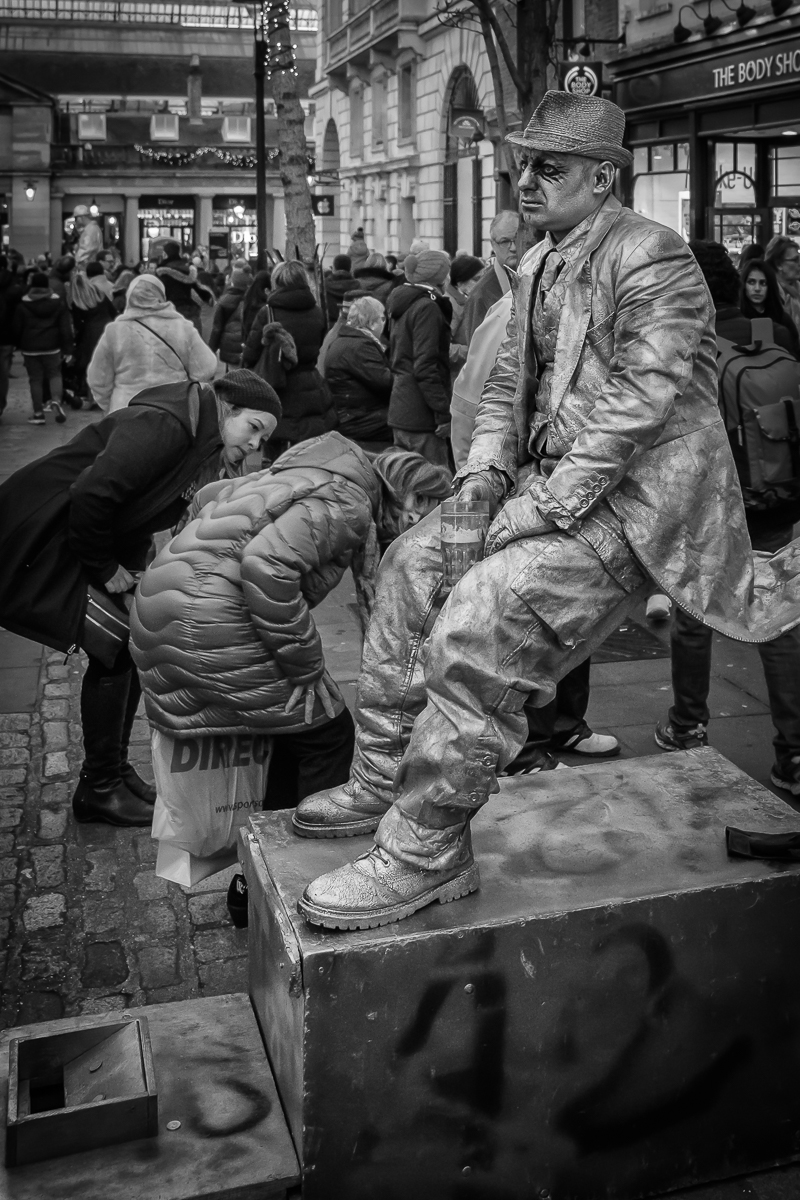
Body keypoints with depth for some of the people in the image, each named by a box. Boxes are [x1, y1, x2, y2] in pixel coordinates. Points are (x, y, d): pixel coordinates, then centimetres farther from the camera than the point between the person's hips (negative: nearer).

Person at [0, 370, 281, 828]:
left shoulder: (206, 451, 7)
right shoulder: (164, 425, -23)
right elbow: (91, 493, -31)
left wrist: (132, 570, -4)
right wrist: (104, 568, -19)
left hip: (88, 540, 10)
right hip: (40, 543, -10)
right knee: (115, 647, -11)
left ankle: (116, 772, 19)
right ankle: (99, 790, 2)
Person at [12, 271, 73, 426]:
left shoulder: (23, 305, -4)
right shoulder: (58, 303, -1)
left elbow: (16, 328, 1)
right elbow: (66, 327, -3)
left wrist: (18, 344, 17)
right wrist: (67, 349, 1)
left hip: (30, 349, -1)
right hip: (52, 347, 1)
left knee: (35, 379, 4)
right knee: (55, 375, 13)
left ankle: (38, 413, 6)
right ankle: (56, 401, -15)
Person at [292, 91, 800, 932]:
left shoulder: (650, 257, -11)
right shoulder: (539, 264, 17)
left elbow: (644, 396, -21)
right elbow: (510, 379, 19)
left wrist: (548, 505, -23)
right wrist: (485, 471, 1)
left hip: (630, 498, -10)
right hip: (552, 480, 10)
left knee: (479, 615, -25)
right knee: (412, 564, 5)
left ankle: (424, 853, -13)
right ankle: (381, 784, 12)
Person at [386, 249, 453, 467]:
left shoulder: (401, 306, 15)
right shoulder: (427, 308, -12)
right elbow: (425, 368, -19)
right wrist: (444, 414, -19)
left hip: (399, 411, 9)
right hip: (420, 415, -9)